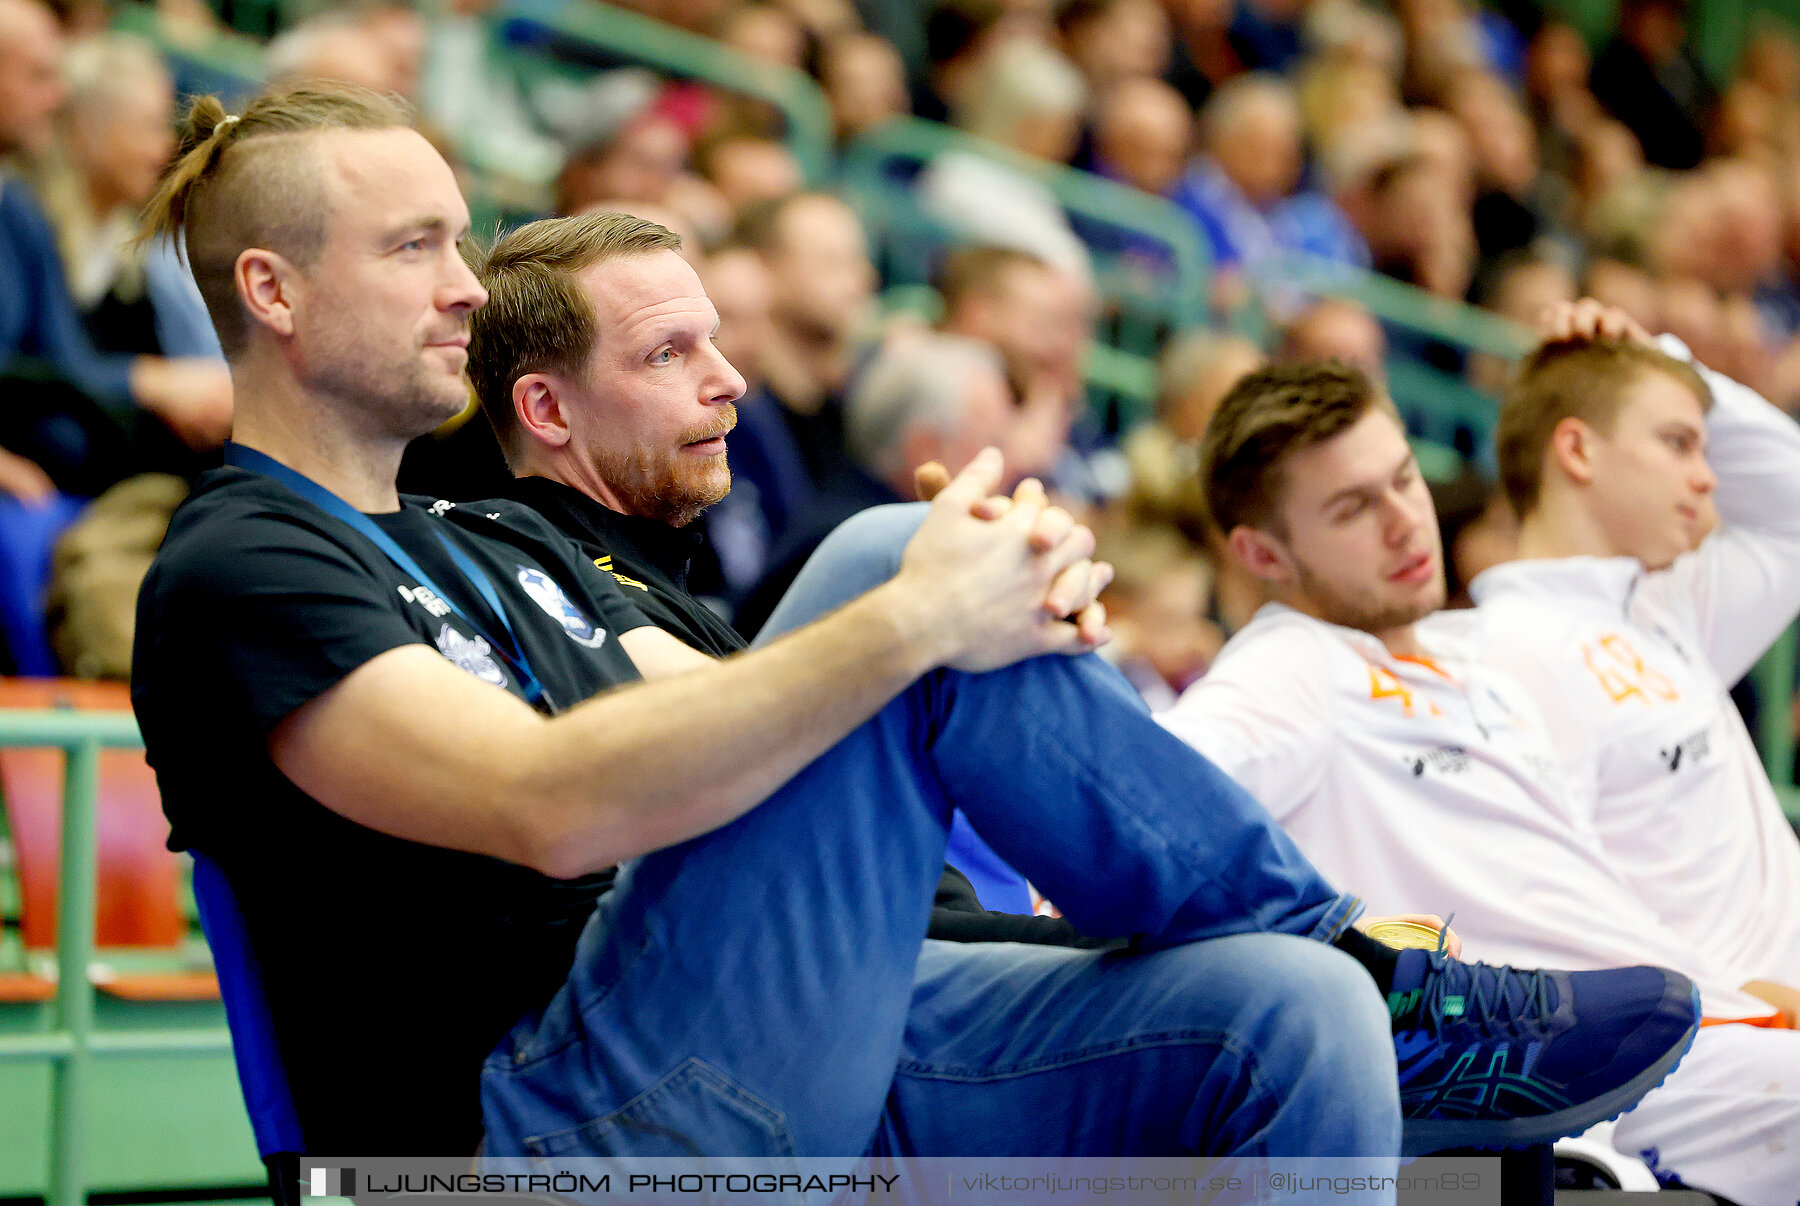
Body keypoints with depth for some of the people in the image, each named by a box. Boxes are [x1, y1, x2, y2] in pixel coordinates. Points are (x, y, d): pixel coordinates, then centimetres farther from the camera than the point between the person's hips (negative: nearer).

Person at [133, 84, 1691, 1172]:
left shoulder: (497, 546, 28)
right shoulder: (236, 575, -4)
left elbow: (745, 723, 17)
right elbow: (549, 807, -21)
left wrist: (998, 606, -4)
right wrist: (914, 619, -23)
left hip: (792, 1074, 9)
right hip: (567, 1131, -9)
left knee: (1287, 1018, -14)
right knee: (879, 568, -21)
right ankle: (1363, 962, -8)